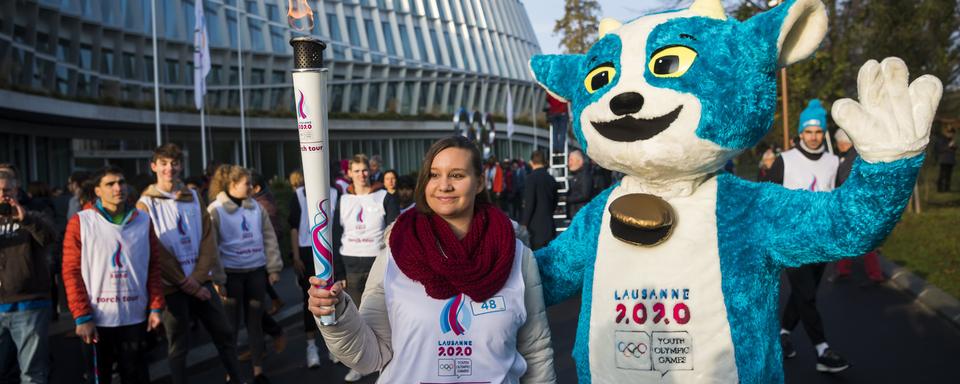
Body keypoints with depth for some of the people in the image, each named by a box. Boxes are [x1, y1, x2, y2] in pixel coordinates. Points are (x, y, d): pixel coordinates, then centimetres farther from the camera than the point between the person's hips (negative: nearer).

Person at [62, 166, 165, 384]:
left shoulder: (143, 220, 5)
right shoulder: (80, 222, -4)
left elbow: (154, 266, 7)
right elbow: (71, 271, -6)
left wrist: (156, 307, 1)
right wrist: (82, 316, -11)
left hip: (136, 317, 2)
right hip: (98, 319, -2)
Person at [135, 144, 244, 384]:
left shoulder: (193, 197, 8)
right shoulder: (146, 204, -4)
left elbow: (207, 239, 3)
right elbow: (156, 252, -10)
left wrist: (198, 279, -8)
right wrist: (187, 285, -12)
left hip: (201, 282, 4)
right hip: (172, 286, -4)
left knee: (225, 334, 9)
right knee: (179, 346, 6)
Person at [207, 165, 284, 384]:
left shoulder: (255, 207, 6)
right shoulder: (216, 210, -7)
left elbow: (269, 238, 9)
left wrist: (274, 268, 5)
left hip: (256, 271, 4)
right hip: (231, 274, -3)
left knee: (255, 322, 11)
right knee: (231, 325, 6)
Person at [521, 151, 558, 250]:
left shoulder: (532, 177, -11)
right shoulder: (551, 179, 8)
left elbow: (529, 203, -15)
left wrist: (524, 224, -8)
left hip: (536, 226, -6)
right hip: (549, 225, 6)